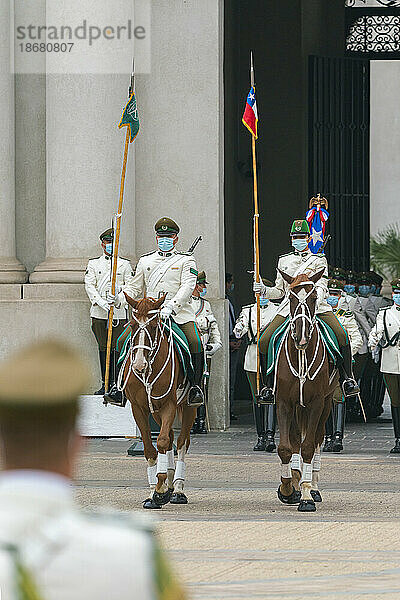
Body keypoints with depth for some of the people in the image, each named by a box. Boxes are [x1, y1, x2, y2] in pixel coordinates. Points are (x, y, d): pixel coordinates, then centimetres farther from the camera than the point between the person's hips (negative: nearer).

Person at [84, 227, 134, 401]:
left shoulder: (125, 264, 9)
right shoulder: (93, 264, 12)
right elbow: (89, 285, 3)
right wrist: (101, 302, -12)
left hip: (119, 312, -2)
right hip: (99, 312, 2)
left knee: (117, 348, -7)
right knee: (103, 348, 5)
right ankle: (105, 384, 10)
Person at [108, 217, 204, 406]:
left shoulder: (186, 260, 8)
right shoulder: (145, 261, 20)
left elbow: (187, 287, -6)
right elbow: (135, 287, 22)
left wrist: (171, 307, -23)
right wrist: (118, 299, 0)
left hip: (179, 311, -3)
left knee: (195, 342, -28)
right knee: (124, 340, -14)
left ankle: (196, 386, -17)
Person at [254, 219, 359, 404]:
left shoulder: (319, 260, 9)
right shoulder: (283, 261, 19)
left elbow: (321, 287, -4)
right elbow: (279, 291, 21)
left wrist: (314, 302, -24)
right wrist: (264, 290, 1)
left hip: (317, 306, -3)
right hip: (288, 309, 3)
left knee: (341, 335, -27)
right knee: (264, 341, -15)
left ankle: (347, 379, -14)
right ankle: (269, 386, -2)